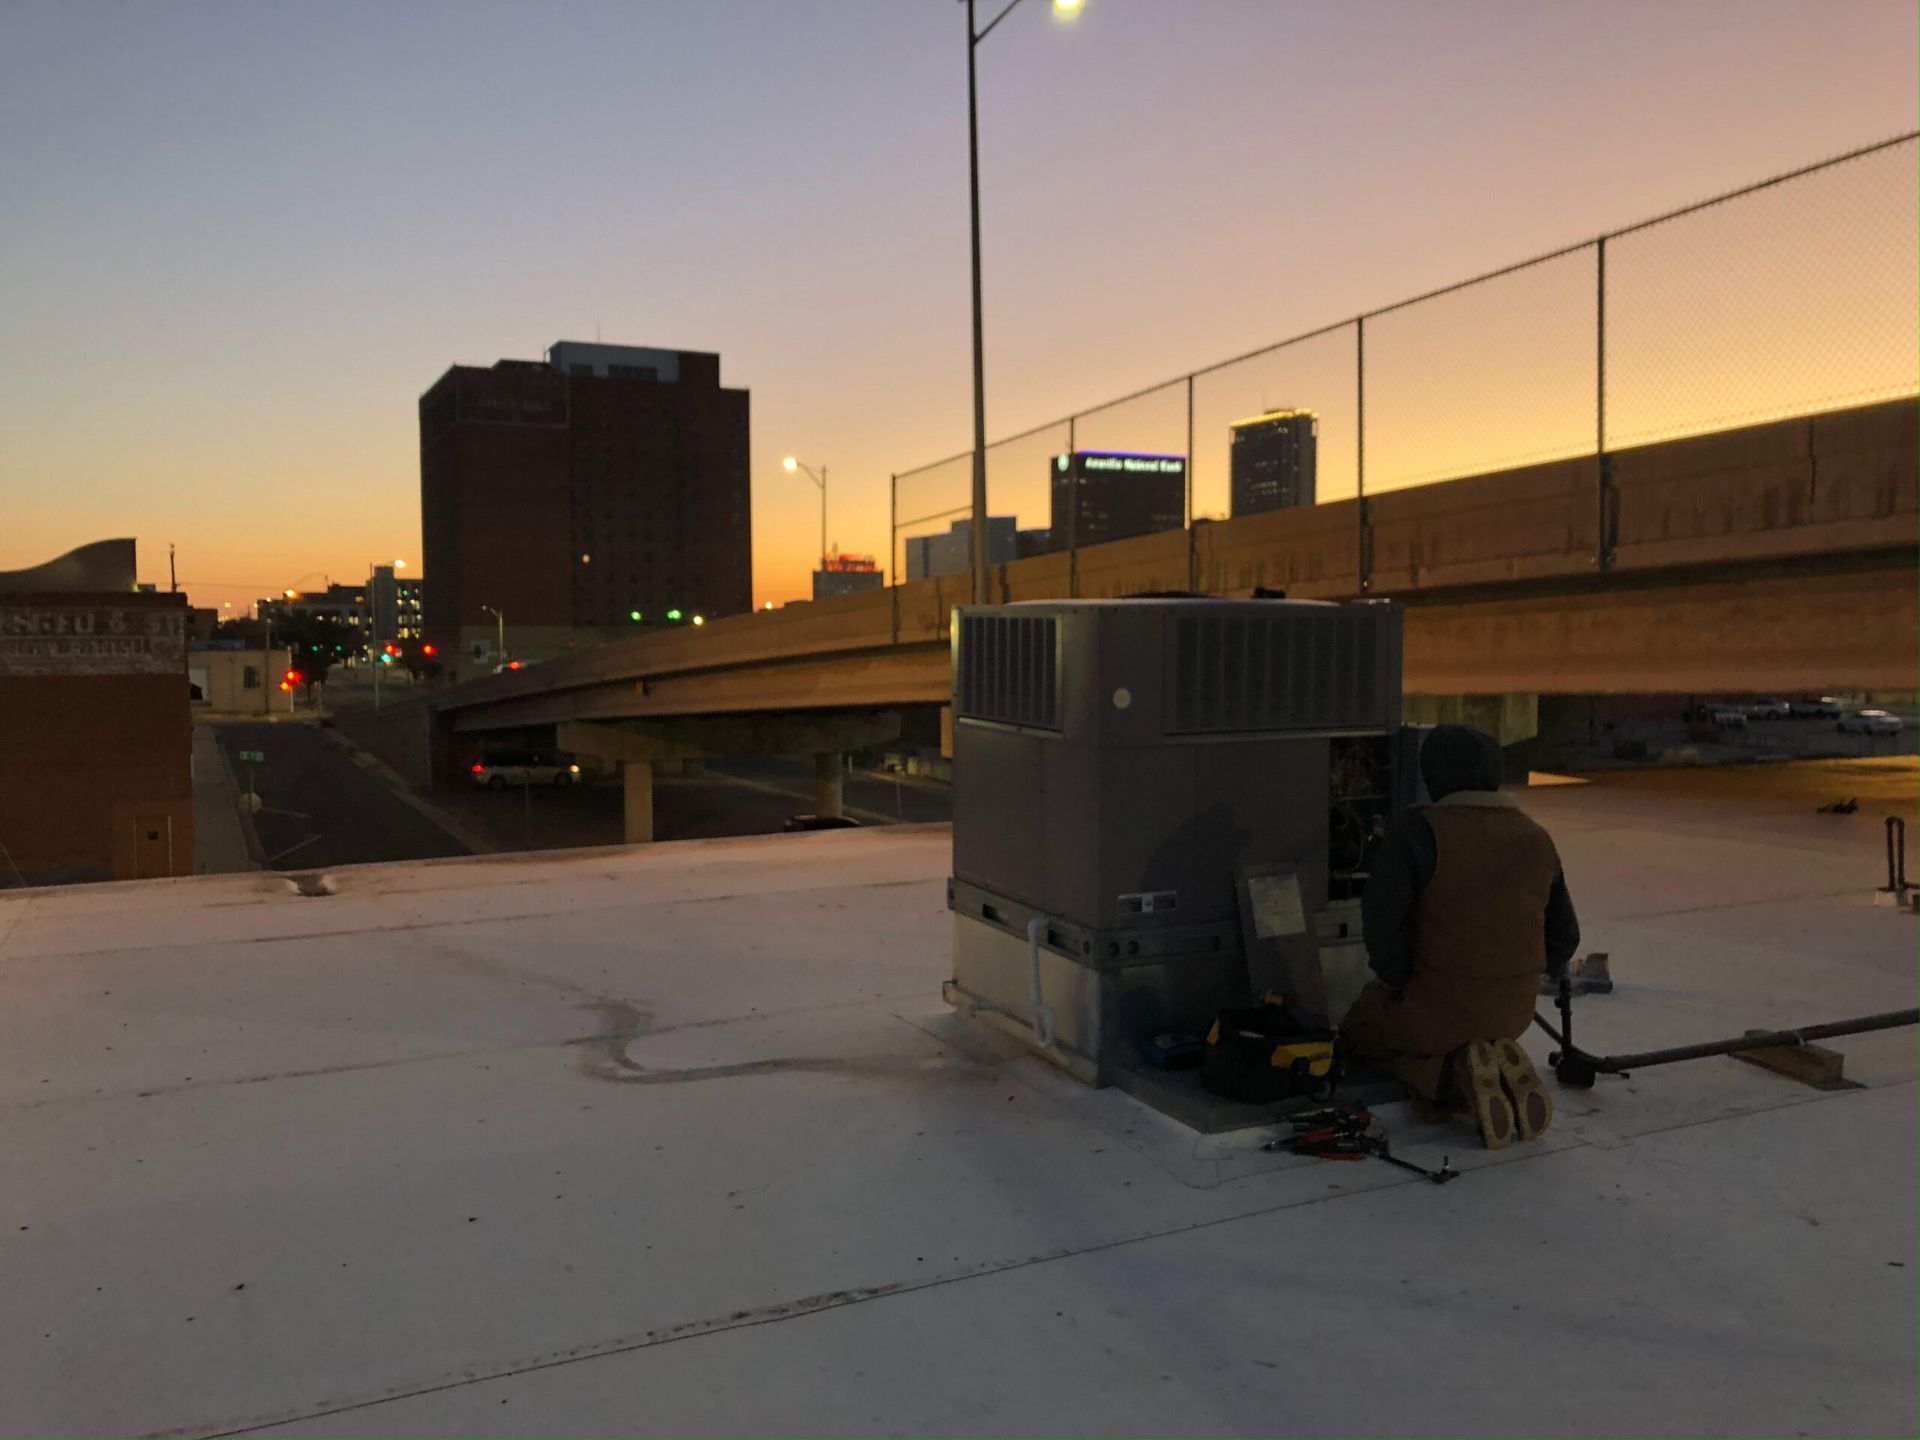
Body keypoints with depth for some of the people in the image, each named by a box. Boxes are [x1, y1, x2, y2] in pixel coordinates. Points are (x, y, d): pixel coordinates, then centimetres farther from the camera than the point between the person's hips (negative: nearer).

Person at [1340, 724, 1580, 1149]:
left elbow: (1381, 920, -22)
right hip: (1513, 1014, 6)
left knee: (1359, 1034, 22)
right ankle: (1505, 1072, 4)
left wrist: (1398, 982, -5)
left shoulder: (1416, 832, -17)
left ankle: (1453, 1077, -5)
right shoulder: (1537, 839, 2)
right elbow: (1563, 935, 9)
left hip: (1435, 1009, -6)